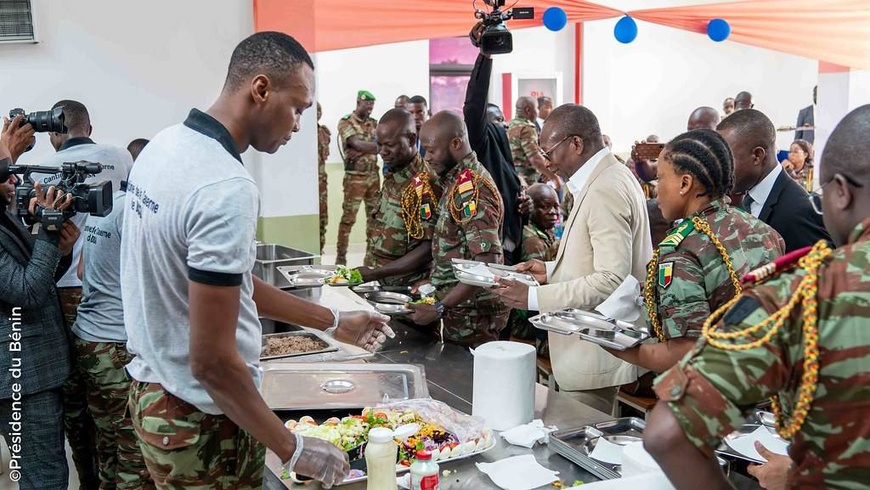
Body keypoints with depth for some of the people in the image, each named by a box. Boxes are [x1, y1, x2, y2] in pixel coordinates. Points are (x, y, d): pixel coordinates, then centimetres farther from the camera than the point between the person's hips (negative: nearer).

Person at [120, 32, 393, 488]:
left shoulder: (165, 144, 2)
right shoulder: (227, 189, -28)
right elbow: (211, 361, -26)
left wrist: (333, 322, 13)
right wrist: (293, 450, -15)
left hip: (152, 393, 9)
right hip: (201, 421, -9)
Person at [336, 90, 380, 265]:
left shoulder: (374, 123, 12)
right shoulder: (345, 122, -5)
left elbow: (379, 147, -1)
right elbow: (357, 144, -19)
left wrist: (362, 151, -15)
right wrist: (377, 145, -11)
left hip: (373, 175, 6)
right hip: (355, 176, -6)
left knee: (374, 215, 10)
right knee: (348, 217, -4)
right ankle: (341, 255, 3)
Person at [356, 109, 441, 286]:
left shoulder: (425, 183, -17)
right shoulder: (392, 175, 8)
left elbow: (429, 248, -19)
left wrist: (374, 274, -22)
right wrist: (369, 272, 8)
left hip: (407, 287, -7)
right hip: (383, 284, 7)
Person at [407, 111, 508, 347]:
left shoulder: (472, 189, -21)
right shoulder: (456, 181, 10)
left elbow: (486, 264, -26)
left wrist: (439, 309, -24)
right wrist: (431, 282, 11)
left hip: (472, 317, -9)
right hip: (458, 313, 9)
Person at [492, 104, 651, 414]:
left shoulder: (605, 191, -20)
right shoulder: (610, 178, 12)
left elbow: (611, 281, -26)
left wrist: (534, 298, -23)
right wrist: (552, 270, 9)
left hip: (594, 356, -10)